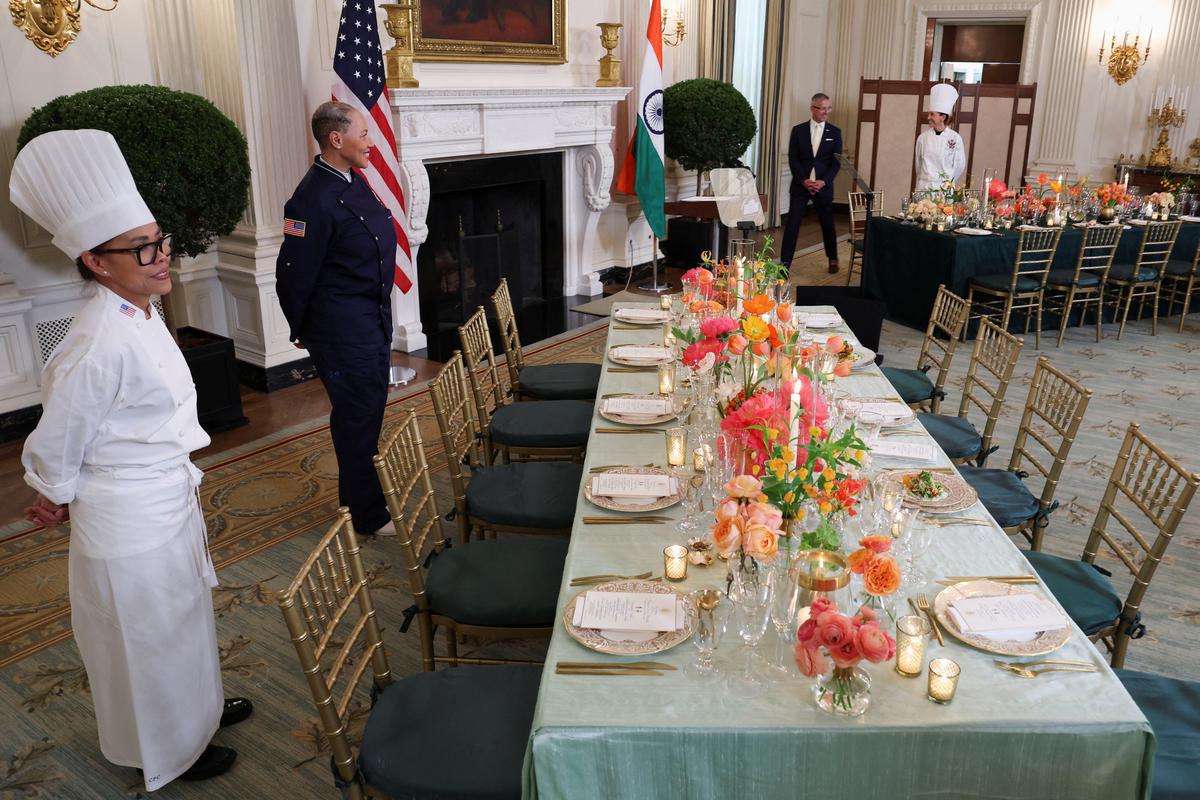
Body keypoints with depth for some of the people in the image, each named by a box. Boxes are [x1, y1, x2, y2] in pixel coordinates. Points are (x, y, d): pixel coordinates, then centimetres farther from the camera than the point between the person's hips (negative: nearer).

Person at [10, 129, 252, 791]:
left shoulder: (140, 316, -1)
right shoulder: (99, 347, -30)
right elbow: (54, 448, -20)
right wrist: (58, 501, -1)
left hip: (169, 501, 8)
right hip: (130, 519, -8)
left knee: (182, 618, 27)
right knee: (150, 636, 13)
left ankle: (198, 705, 51)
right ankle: (167, 752, 36)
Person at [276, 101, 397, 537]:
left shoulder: (354, 182, 8)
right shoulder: (314, 199, -22)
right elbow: (294, 275, -17)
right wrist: (302, 331, -5)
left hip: (372, 317, 9)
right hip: (340, 326, -9)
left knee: (371, 406, 19)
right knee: (357, 414, 1)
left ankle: (365, 491, 38)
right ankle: (367, 514, 16)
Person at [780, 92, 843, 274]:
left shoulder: (834, 132, 4)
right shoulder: (798, 130, 2)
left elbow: (836, 162, 1)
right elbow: (792, 159, -1)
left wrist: (824, 181, -13)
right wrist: (804, 180, -12)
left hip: (823, 185, 1)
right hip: (800, 185, -1)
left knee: (827, 224, 10)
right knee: (792, 224, -6)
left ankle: (832, 259, 30)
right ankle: (784, 264, -4)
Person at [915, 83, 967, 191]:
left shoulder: (955, 138, -3)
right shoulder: (923, 138, 3)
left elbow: (960, 166, 3)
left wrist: (948, 182, 5)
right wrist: (923, 184, 11)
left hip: (945, 188, -2)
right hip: (924, 187, 2)